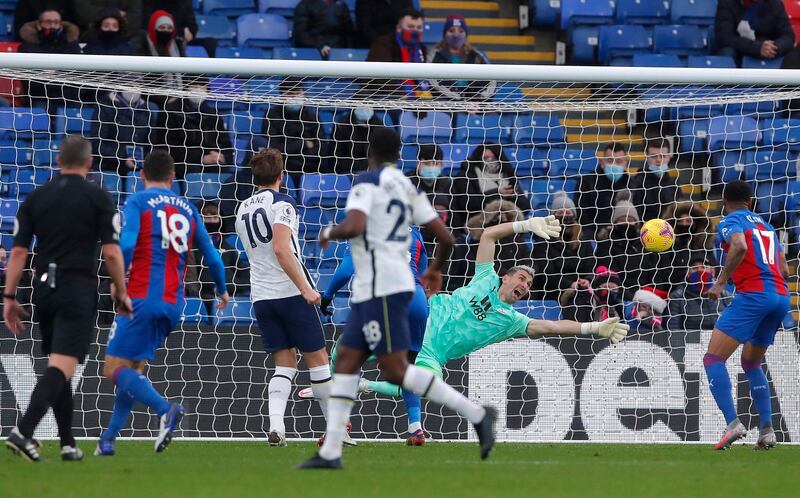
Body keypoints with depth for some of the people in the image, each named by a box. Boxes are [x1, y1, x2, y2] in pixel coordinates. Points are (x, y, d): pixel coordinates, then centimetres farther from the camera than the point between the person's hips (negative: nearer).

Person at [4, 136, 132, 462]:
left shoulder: (36, 198, 8)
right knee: (63, 366, -11)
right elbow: (111, 252, -7)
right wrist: (122, 292, 3)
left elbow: (18, 251, 4)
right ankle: (23, 432, -29)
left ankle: (68, 444, 17)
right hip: (79, 290, -5)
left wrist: (9, 297, 7)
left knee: (58, 365, 16)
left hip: (44, 288, 5)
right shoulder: (98, 198, -2)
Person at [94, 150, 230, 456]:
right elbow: (212, 257, 16)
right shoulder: (188, 209, 15)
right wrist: (222, 292, 33)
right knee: (134, 370, 15)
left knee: (114, 369, -7)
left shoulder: (137, 202, 0)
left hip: (143, 298, -6)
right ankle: (108, 440, 12)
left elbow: (126, 245, -16)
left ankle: (165, 409, -29)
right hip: (174, 303, 6)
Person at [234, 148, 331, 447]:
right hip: (291, 293, -6)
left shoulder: (242, 210, 14)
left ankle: (275, 424, -16)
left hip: (260, 296, 6)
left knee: (284, 364, 6)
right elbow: (280, 248, -21)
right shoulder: (281, 203, -9)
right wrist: (305, 288, -24)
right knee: (317, 359, 4)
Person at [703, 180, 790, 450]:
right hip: (781, 296, 8)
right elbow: (784, 270, 25)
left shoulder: (731, 222, 3)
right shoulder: (766, 225, 25)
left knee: (713, 358, -7)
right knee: (751, 363, 24)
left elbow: (740, 246, -19)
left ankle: (733, 423, -26)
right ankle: (766, 430, 9)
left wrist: (720, 282, -15)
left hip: (753, 294, -8)